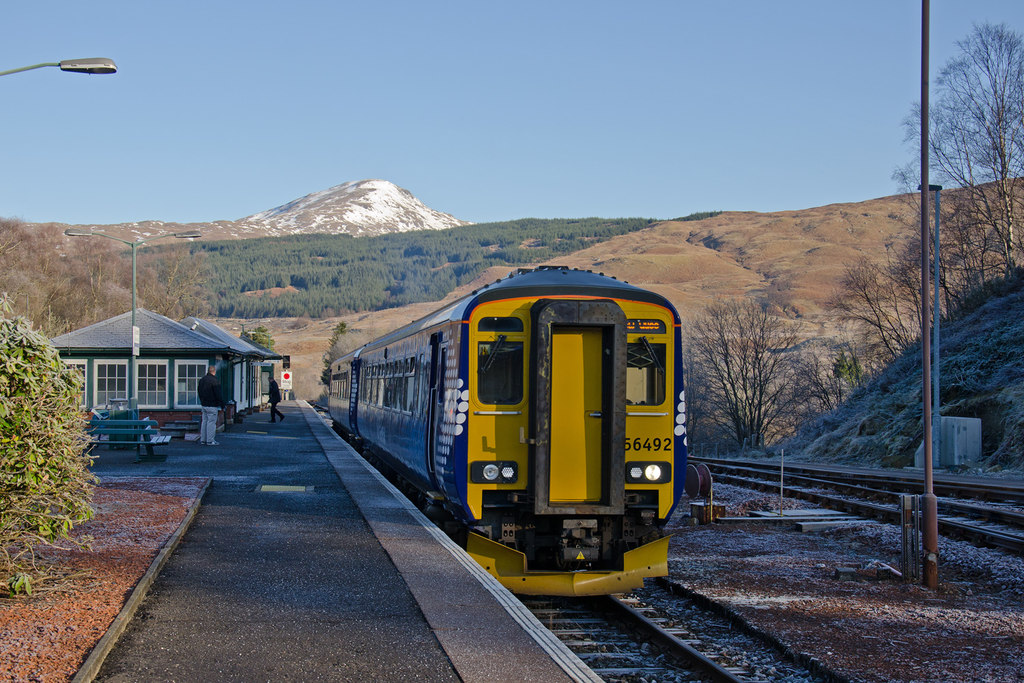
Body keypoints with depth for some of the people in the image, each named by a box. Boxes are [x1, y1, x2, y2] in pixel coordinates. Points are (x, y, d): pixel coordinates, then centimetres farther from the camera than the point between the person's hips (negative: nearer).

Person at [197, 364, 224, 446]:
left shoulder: (202, 380, 12)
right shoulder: (214, 381, -15)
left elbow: (200, 393, 21)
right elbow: (218, 394, -16)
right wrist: (222, 404, -8)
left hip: (204, 405, 8)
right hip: (212, 405, -8)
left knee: (204, 421, 13)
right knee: (211, 422, -5)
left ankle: (203, 440, 15)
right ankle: (210, 441, -5)